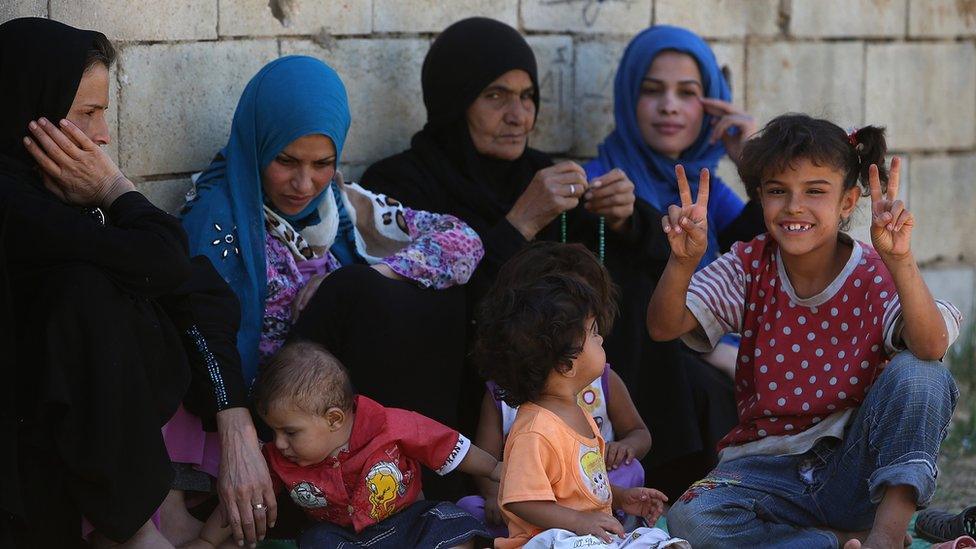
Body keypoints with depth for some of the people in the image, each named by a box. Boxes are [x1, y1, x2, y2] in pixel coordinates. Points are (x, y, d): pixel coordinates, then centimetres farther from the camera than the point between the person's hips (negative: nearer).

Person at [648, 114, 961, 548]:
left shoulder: (875, 276, -8)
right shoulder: (750, 268, -1)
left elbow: (932, 347, -29)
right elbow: (664, 327, -13)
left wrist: (899, 260, -44)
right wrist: (682, 262, -34)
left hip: (856, 470, -1)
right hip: (769, 471, 2)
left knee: (918, 374, -27)